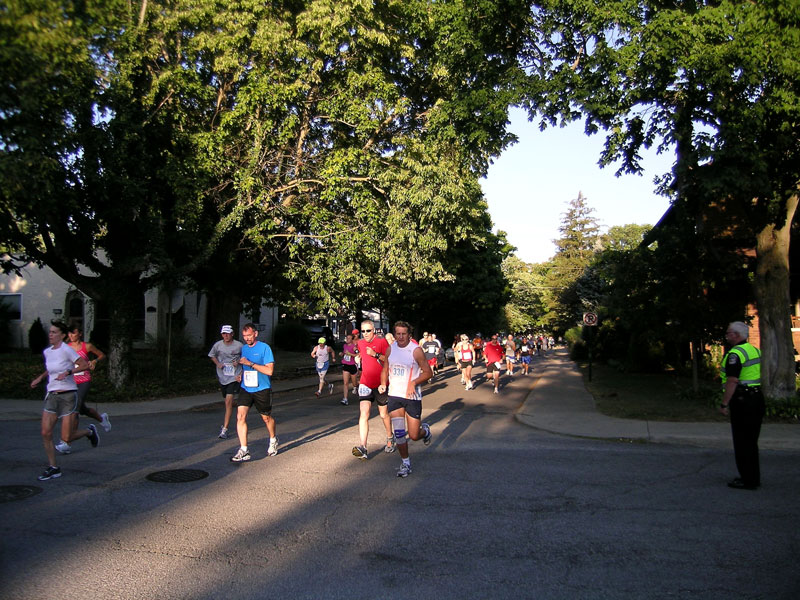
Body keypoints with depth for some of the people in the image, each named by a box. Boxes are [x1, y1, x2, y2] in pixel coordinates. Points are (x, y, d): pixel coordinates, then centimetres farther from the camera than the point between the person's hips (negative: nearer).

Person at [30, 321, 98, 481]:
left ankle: (89, 431, 25)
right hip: (52, 396, 6)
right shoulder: (47, 352, 9)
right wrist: (40, 378, 16)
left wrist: (68, 372, -23)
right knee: (45, 433, -3)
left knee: (66, 438, -7)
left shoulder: (66, 350, -12)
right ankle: (53, 468, 12)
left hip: (68, 396, -6)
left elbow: (85, 365, -13)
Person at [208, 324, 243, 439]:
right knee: (228, 402, 16)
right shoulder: (217, 345, 0)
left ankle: (224, 429, -10)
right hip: (222, 377, 4)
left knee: (228, 402, -13)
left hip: (234, 377, -4)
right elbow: (212, 355, 17)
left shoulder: (239, 346, -7)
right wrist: (217, 363, -1)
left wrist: (239, 362, -11)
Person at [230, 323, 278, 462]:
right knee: (240, 415, -13)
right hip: (245, 388, 5)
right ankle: (244, 451, -10)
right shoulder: (243, 348, 9)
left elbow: (269, 370, -18)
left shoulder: (264, 348, -11)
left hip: (262, 389, -4)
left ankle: (273, 440, 40)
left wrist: (250, 363, -22)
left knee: (266, 417, 11)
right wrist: (240, 374, 2)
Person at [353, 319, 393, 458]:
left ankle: (390, 439, 36)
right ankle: (363, 448, -19)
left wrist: (375, 354, -23)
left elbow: (389, 361, -14)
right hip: (365, 384, 3)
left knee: (384, 414, 10)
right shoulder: (360, 343, 9)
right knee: (363, 414, -12)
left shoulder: (381, 341, -7)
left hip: (380, 384, -3)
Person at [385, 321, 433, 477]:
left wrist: (414, 382, -21)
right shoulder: (390, 349, 3)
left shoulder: (416, 350, -10)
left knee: (414, 436, 1)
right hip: (394, 395, 3)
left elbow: (428, 373, -7)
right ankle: (405, 462, 16)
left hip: (412, 396, -3)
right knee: (398, 432, -2)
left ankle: (425, 430, 36)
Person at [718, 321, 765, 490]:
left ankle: (747, 480, 3)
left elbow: (732, 381, -21)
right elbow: (760, 376, 20)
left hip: (741, 400, -9)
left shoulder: (735, 354, -16)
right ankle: (754, 477, 24)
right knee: (751, 441, 17)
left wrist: (724, 404, -18)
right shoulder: (755, 350, 14)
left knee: (742, 442, -1)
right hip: (757, 397, 9)